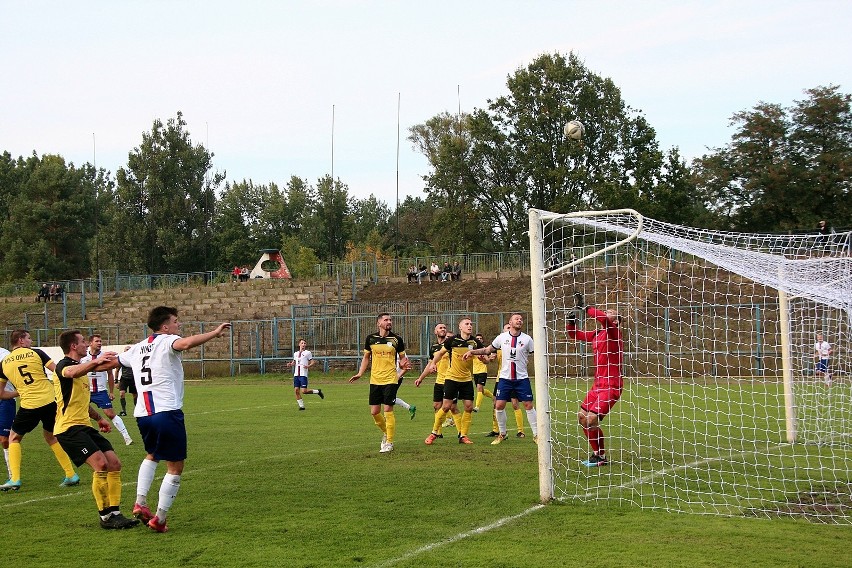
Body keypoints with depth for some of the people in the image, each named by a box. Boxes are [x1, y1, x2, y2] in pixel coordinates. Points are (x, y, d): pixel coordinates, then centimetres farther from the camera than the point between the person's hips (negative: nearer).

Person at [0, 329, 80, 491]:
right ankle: (71, 476, 20)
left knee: (14, 438, 20)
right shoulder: (36, 353, 3)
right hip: (50, 400, 1)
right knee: (51, 437, 23)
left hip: (29, 405, -1)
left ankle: (15, 479, 7)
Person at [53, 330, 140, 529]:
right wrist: (95, 361, -52)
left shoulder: (81, 367, 23)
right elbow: (71, 372, -37)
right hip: (69, 428, -10)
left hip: (84, 426, 10)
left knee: (114, 464, 1)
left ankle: (115, 513, 7)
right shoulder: (64, 365, -8)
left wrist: (98, 418, 28)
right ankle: (105, 516, -12)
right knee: (101, 464, -22)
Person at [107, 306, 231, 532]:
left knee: (152, 455, 32)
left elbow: (112, 362, 36)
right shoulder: (167, 342, -3)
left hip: (142, 413, 8)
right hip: (166, 412, -8)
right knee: (175, 467, 2)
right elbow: (186, 343, -28)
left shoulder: (137, 348, 19)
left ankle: (140, 503, 21)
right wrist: (214, 333, -27)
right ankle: (159, 519, 2)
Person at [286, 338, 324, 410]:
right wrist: (290, 364, 3)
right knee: (296, 390, -2)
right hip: (296, 374, 5)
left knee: (304, 391, -13)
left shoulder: (308, 353, 1)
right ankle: (301, 406, 8)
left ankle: (318, 391, 10)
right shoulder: (295, 353, 17)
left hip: (303, 375, -5)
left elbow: (313, 362, 0)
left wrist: (308, 366, -21)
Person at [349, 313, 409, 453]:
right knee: (374, 412, 3)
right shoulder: (370, 339, 4)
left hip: (390, 380, -3)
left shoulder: (396, 339, 0)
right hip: (375, 380, 3)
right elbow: (366, 357, 16)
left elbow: (402, 358, 8)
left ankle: (389, 442, 2)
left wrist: (403, 363, -15)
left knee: (388, 410, -8)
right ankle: (386, 432, 30)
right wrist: (360, 373, 6)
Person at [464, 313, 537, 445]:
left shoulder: (527, 339, -2)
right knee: (499, 406, -2)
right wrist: (472, 352, 7)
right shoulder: (502, 337, 2)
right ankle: (502, 434, 15)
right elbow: (488, 350, 14)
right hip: (505, 378, 1)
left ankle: (536, 434, 7)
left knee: (529, 405, -4)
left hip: (522, 378, -1)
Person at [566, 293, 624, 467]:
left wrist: (585, 308, -18)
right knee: (582, 417, 10)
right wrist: (572, 318, 8)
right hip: (598, 384, 9)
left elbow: (603, 318, -30)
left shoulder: (613, 332, -10)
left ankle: (601, 456, 2)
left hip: (611, 385, -9)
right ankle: (598, 453, 21)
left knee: (591, 420, -14)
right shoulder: (597, 335, 14)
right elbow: (575, 335, 24)